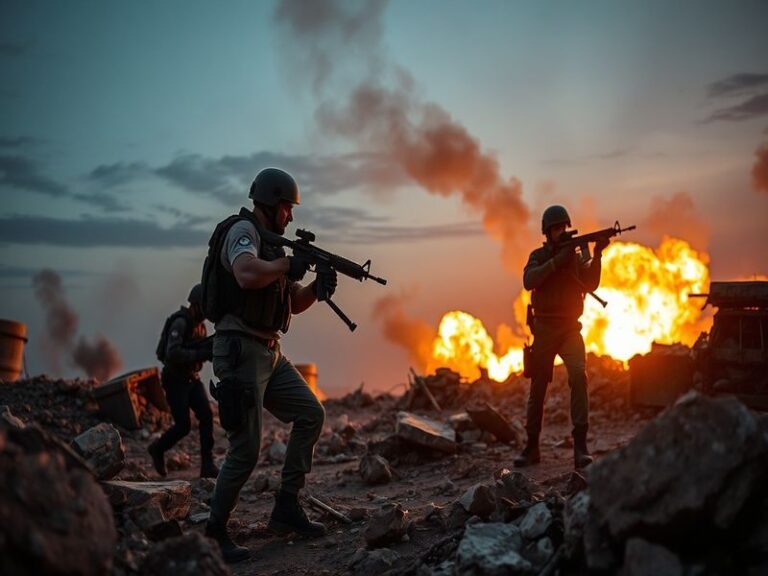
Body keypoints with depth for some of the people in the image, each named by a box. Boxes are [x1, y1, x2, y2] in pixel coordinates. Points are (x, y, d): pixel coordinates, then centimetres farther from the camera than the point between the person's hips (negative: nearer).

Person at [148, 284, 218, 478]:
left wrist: (211, 348, -7)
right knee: (183, 426, -7)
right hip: (175, 379, -8)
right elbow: (173, 353, -30)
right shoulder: (180, 322, -18)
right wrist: (201, 354, -29)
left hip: (192, 378, 8)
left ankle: (207, 466, -4)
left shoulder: (200, 323, 8)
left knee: (206, 416, -7)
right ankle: (157, 449, 21)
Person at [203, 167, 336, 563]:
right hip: (240, 351, -10)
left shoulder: (272, 243, 18)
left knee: (311, 414, 7)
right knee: (246, 449, -9)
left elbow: (294, 303, 23)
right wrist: (288, 264, -17)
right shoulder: (242, 230, -10)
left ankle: (286, 509, 14)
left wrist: (317, 287, 3)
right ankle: (214, 532, 7)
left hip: (268, 352, 10)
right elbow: (246, 275, -33)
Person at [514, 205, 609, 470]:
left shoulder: (578, 256, 6)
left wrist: (596, 255, -23)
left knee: (579, 374, -21)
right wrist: (557, 261, -21)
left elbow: (590, 285, -10)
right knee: (538, 385, 6)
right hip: (544, 328, 0)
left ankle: (580, 445, -20)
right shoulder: (538, 256, 5)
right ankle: (532, 446, 17)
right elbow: (528, 281, -14)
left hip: (570, 328, 0)